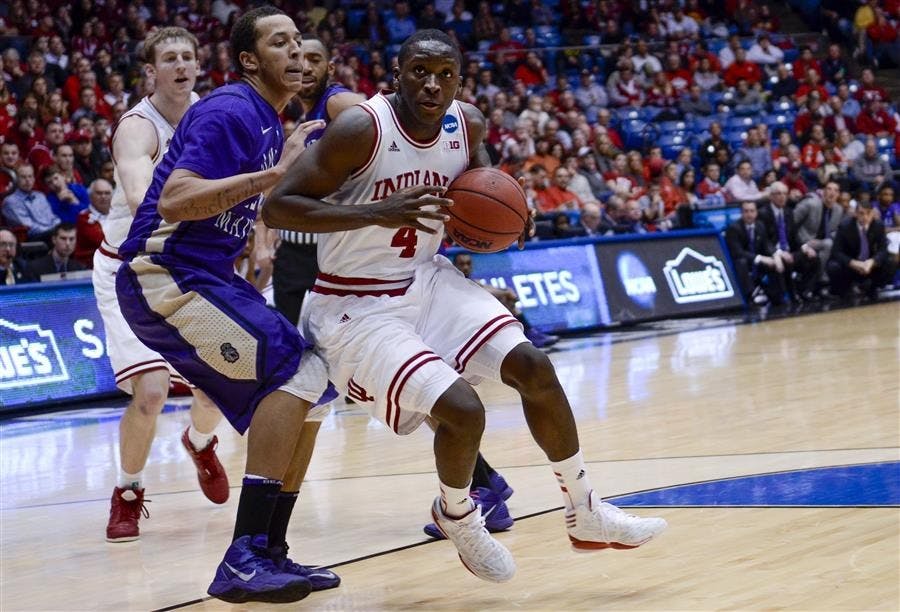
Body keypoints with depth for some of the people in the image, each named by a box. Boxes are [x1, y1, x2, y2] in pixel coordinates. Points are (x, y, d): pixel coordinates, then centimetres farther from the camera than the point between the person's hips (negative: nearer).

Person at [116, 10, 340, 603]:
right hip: (162, 274, -10)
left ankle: (268, 554, 10)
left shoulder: (270, 125, 16)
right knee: (298, 370, -20)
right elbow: (173, 201, -27)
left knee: (308, 389, 6)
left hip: (206, 276, 10)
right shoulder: (229, 111, -14)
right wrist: (275, 173, -28)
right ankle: (243, 559, -22)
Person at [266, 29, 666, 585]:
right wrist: (379, 213, -36)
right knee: (462, 410, -21)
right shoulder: (362, 129, -24)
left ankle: (586, 515, 15)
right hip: (358, 307, -7)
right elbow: (278, 208, -27)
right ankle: (457, 518, 11)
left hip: (427, 281, 7)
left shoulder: (468, 124, -4)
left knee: (533, 366, -3)